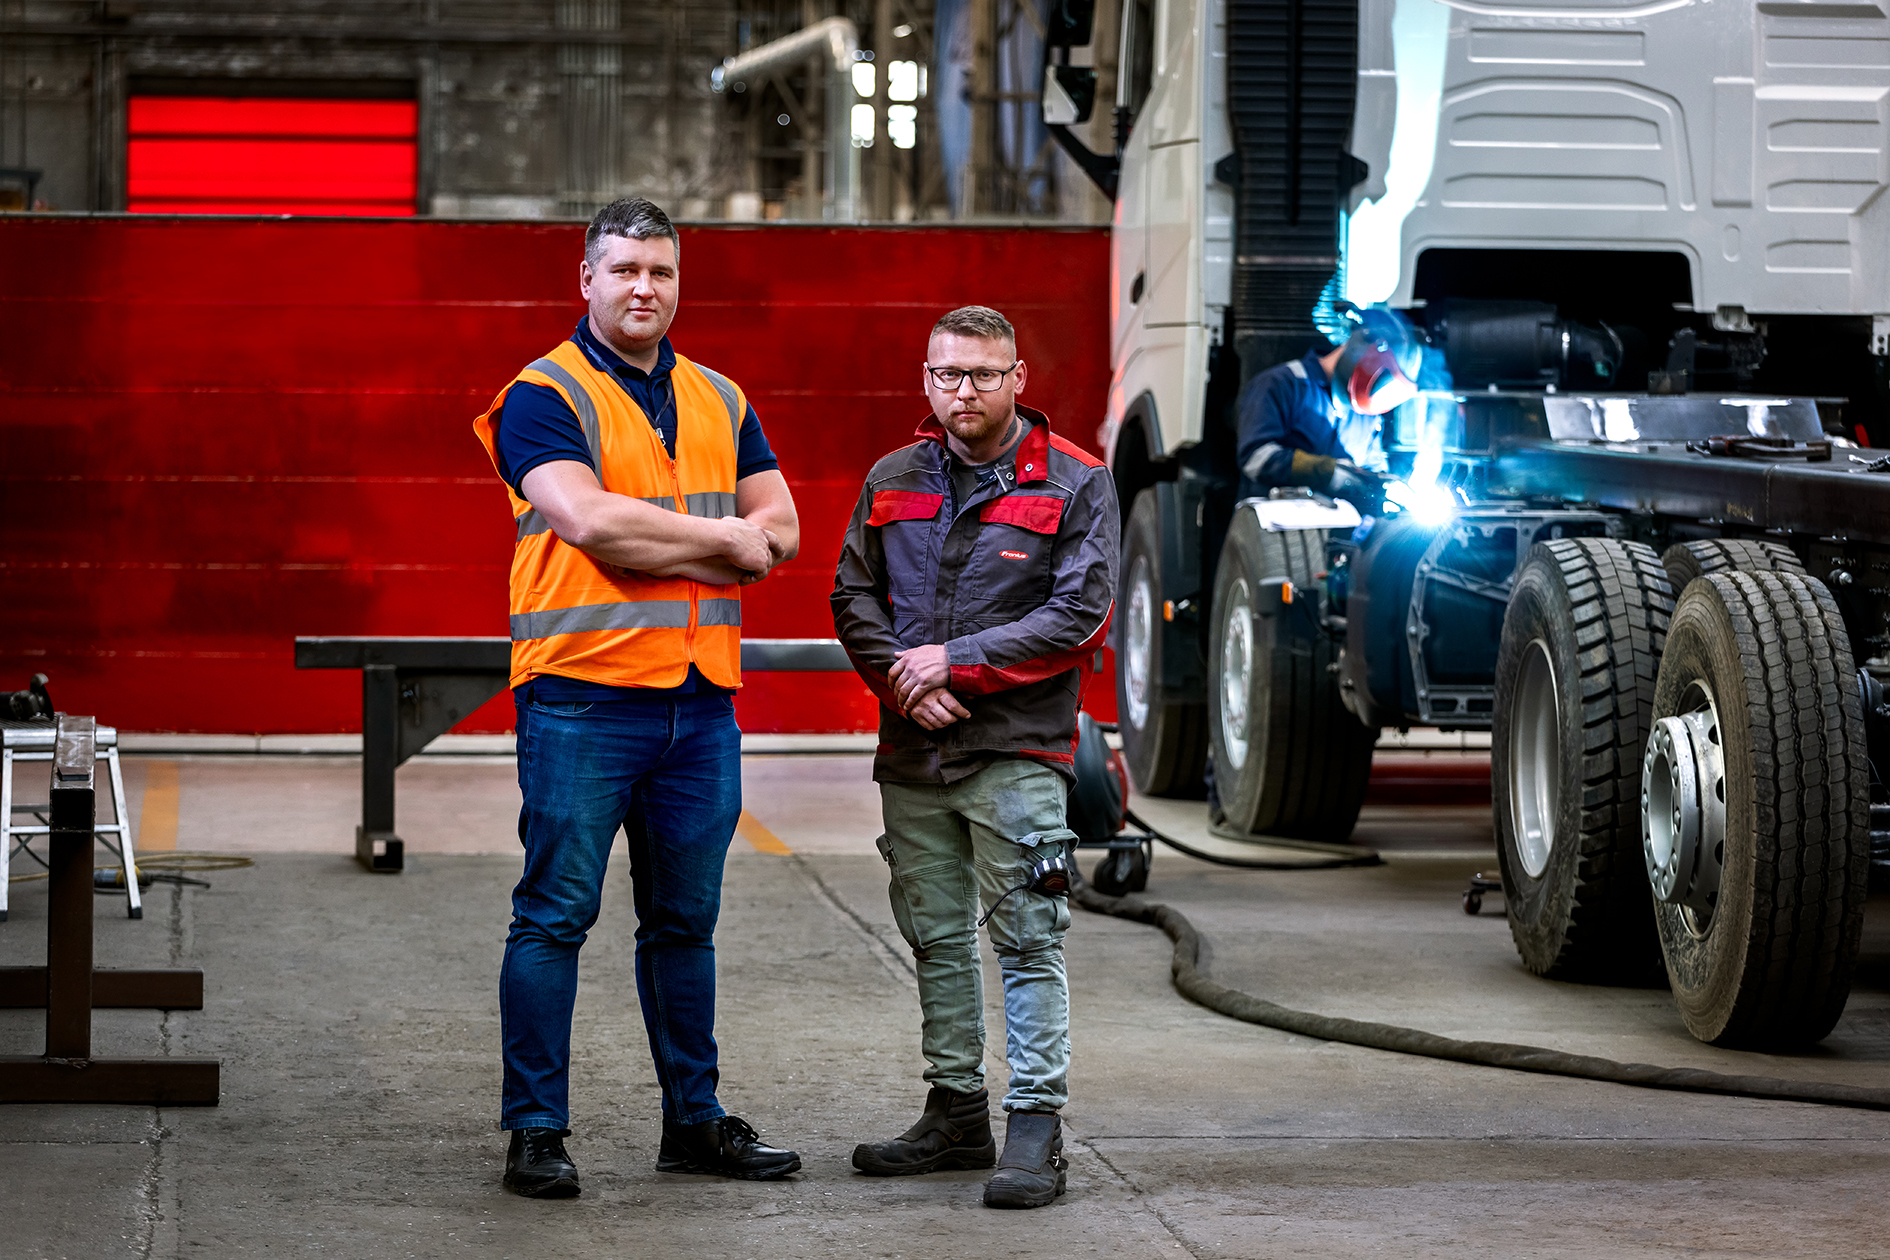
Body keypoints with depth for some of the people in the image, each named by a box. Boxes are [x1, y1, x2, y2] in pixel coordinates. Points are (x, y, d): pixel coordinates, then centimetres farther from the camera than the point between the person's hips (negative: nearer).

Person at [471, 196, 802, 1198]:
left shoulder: (718, 401, 16)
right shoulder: (545, 396, -3)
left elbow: (780, 530, 9)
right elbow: (584, 518, -18)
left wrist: (649, 544, -7)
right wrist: (721, 535, -8)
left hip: (701, 696, 6)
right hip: (583, 692, -6)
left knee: (684, 919, 12)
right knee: (556, 914, -3)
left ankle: (694, 1119, 21)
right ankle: (536, 1132, 2)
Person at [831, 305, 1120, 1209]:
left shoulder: (1073, 485, -2)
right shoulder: (892, 481, 12)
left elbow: (1078, 613, -9)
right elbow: (852, 595, 11)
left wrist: (956, 662, -13)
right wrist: (902, 680, -7)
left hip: (1016, 752, -5)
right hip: (913, 753, 5)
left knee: (1027, 940, -6)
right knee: (937, 939, 11)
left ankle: (1035, 1128, -5)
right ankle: (957, 1115, 20)